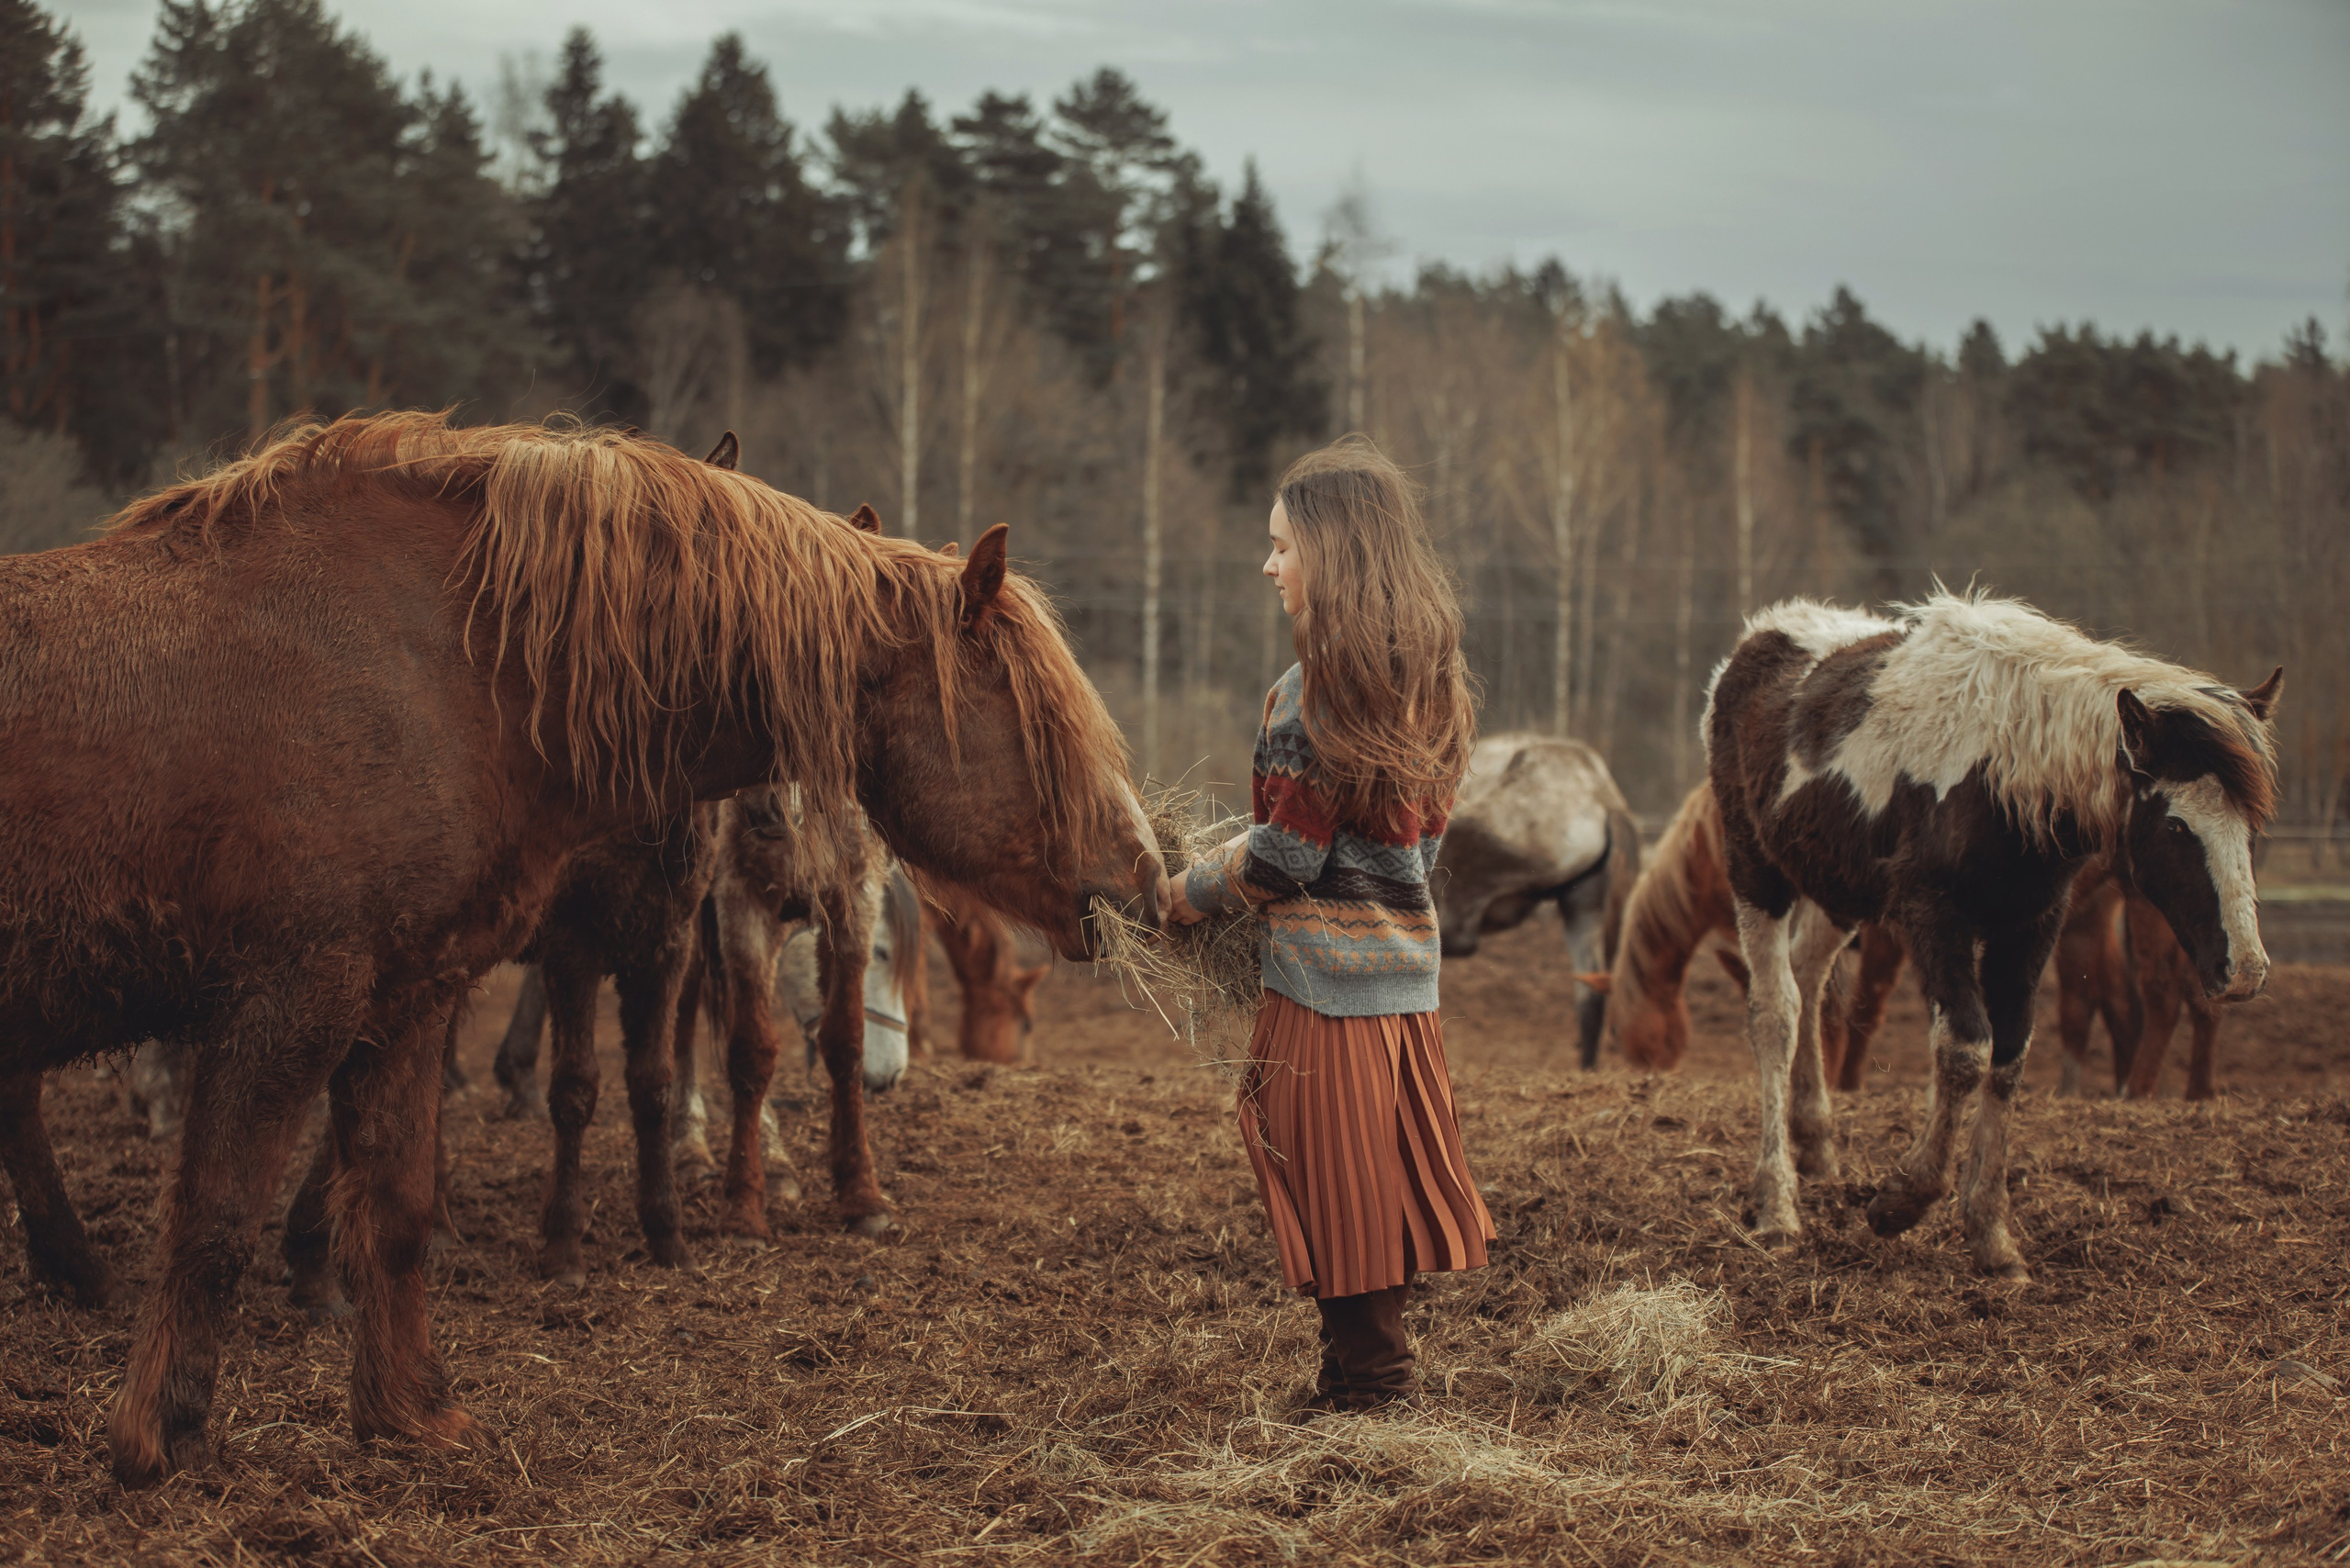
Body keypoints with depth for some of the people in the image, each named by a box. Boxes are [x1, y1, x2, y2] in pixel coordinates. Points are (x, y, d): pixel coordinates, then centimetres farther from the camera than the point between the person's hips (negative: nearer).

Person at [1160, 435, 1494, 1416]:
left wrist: (1184, 896, -1)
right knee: (1385, 1176, 14)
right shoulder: (1424, 682, 9)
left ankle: (1368, 1382, 7)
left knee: (1333, 1186, 1)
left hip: (1328, 972, -8)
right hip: (1407, 968, 8)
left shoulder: (1314, 692, -16)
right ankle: (1383, 1369, 22)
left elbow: (1285, 856, -17)